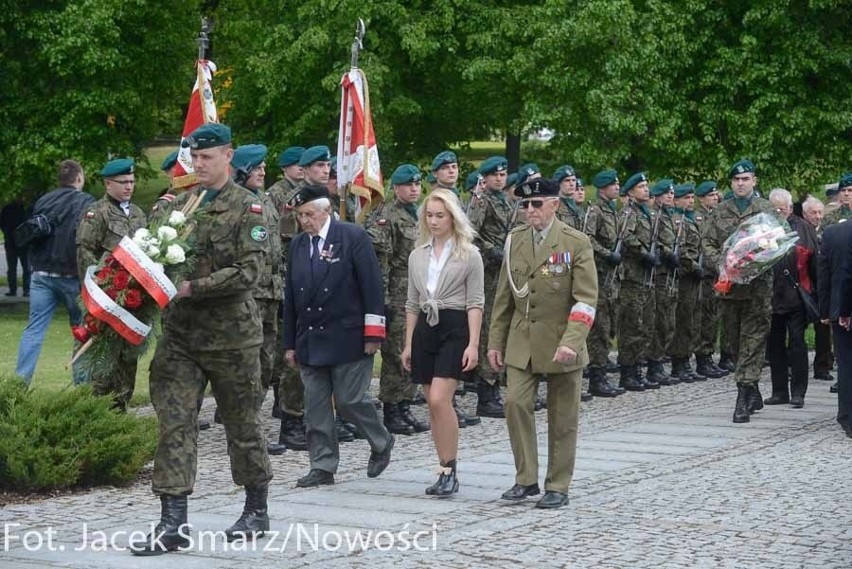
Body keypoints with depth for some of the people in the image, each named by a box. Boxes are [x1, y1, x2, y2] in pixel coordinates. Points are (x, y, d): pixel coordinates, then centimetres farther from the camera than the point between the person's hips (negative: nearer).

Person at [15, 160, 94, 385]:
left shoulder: (43, 201, 10)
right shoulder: (85, 202, -8)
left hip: (42, 275, 5)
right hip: (71, 276, -4)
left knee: (34, 329, 3)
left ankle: (20, 381, -6)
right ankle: (82, 382, 10)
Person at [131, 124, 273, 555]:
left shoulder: (247, 207, -6)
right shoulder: (178, 205, 9)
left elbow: (249, 271, -16)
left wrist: (193, 287, -22)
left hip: (231, 334, -4)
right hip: (180, 333, 4)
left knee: (241, 422, 9)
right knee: (174, 421, -3)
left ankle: (257, 511, 26)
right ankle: (173, 523, -1)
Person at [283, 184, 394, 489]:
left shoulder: (354, 236, -6)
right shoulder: (297, 244, 10)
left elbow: (372, 286, -8)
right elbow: (290, 295, 13)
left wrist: (373, 333, -11)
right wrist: (290, 342, 11)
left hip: (348, 337, -5)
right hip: (309, 339, 5)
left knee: (349, 400, -4)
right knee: (315, 406, 4)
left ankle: (381, 443, 21)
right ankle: (323, 466, 12)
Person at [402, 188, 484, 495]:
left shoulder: (469, 254, -1)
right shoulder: (417, 255, 13)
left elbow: (475, 303, -4)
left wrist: (473, 344, -13)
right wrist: (408, 344, 13)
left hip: (455, 327, -5)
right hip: (425, 330, 5)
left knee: (439, 399, -18)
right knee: (433, 405, 7)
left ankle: (450, 471, -8)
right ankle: (446, 472, 15)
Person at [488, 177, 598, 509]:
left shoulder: (577, 243, -7)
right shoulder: (515, 240, 7)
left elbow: (586, 299, -12)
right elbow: (504, 296, 12)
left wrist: (571, 342, -23)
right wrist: (495, 341, 9)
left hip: (560, 345, -3)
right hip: (521, 343, 3)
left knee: (562, 418, 4)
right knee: (515, 403, -10)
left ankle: (558, 487, 16)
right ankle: (526, 479, 4)